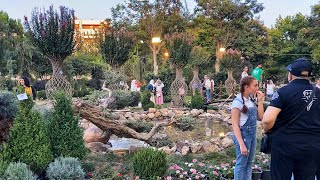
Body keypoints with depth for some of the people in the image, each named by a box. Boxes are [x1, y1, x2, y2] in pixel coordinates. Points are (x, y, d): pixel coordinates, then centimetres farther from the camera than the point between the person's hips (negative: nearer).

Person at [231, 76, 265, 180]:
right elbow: (235, 125, -17)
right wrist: (241, 144, -20)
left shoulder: (251, 100, 4)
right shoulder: (238, 102, -17)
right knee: (241, 164, 5)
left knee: (249, 163, 16)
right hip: (243, 136, -7)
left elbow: (260, 117, 5)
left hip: (252, 135, 7)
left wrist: (260, 101, -3)